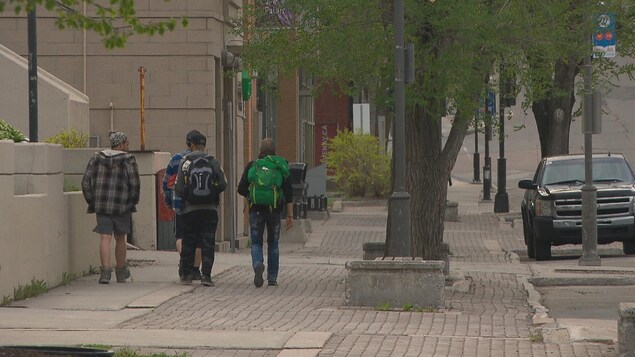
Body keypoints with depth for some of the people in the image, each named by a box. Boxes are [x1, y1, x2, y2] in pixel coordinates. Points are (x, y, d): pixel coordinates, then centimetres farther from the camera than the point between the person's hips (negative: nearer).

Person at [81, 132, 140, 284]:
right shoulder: (128, 160, -5)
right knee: (120, 238, 13)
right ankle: (121, 272, 25)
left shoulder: (96, 158, 6)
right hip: (122, 206, -2)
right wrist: (133, 202, 7)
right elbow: (135, 184, -8)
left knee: (105, 238, -3)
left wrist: (92, 202, 12)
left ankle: (105, 271, -19)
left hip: (101, 206, 2)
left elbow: (86, 182, 4)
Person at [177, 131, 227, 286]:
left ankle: (187, 274, 13)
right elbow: (223, 185, -2)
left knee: (188, 243, 10)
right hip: (210, 208, 1)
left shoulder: (185, 162, -3)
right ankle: (206, 275, -5)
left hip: (190, 208, -1)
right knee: (207, 243, 2)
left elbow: (178, 187, -6)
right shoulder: (213, 162, 2)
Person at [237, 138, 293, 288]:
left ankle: (258, 264, -23)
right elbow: (288, 193, -2)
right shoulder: (281, 166, 1)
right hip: (275, 210, 1)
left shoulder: (252, 166, 0)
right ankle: (272, 278, 12)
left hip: (256, 209, -1)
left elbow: (241, 189, 1)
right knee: (273, 244, 14)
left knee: (256, 243, 8)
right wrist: (290, 215, 1)